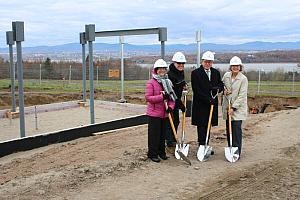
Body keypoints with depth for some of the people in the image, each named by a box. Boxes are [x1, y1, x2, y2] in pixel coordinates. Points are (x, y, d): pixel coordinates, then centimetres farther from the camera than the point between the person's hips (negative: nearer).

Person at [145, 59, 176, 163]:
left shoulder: (168, 82, 11)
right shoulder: (151, 83, -8)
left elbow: (172, 97, 12)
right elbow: (147, 97, -16)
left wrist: (170, 106, -7)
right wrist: (162, 97, -23)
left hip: (165, 114, 6)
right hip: (154, 113, -6)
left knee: (163, 134, 14)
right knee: (154, 134, 0)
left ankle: (161, 152, 26)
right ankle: (152, 154, 10)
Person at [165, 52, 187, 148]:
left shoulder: (181, 72, 5)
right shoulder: (170, 74, -23)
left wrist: (184, 85, 4)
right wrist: (180, 104, -26)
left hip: (177, 100, 9)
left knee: (176, 120, 14)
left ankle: (173, 140, 25)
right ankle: (169, 141, 1)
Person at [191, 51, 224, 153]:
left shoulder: (216, 73, 11)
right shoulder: (195, 73, -6)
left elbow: (221, 85, 13)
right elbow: (196, 90, -13)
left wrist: (217, 88, -12)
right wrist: (208, 99, -18)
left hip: (212, 104, 6)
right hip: (200, 105, -5)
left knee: (209, 126, 11)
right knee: (201, 126, -2)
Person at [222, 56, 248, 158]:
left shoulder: (243, 78, -10)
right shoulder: (226, 75, 4)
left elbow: (242, 95, -13)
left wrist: (233, 107, -18)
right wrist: (224, 90, -2)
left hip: (238, 108, -5)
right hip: (227, 106, 5)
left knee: (237, 128, -10)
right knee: (228, 128, 8)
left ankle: (237, 152, -7)